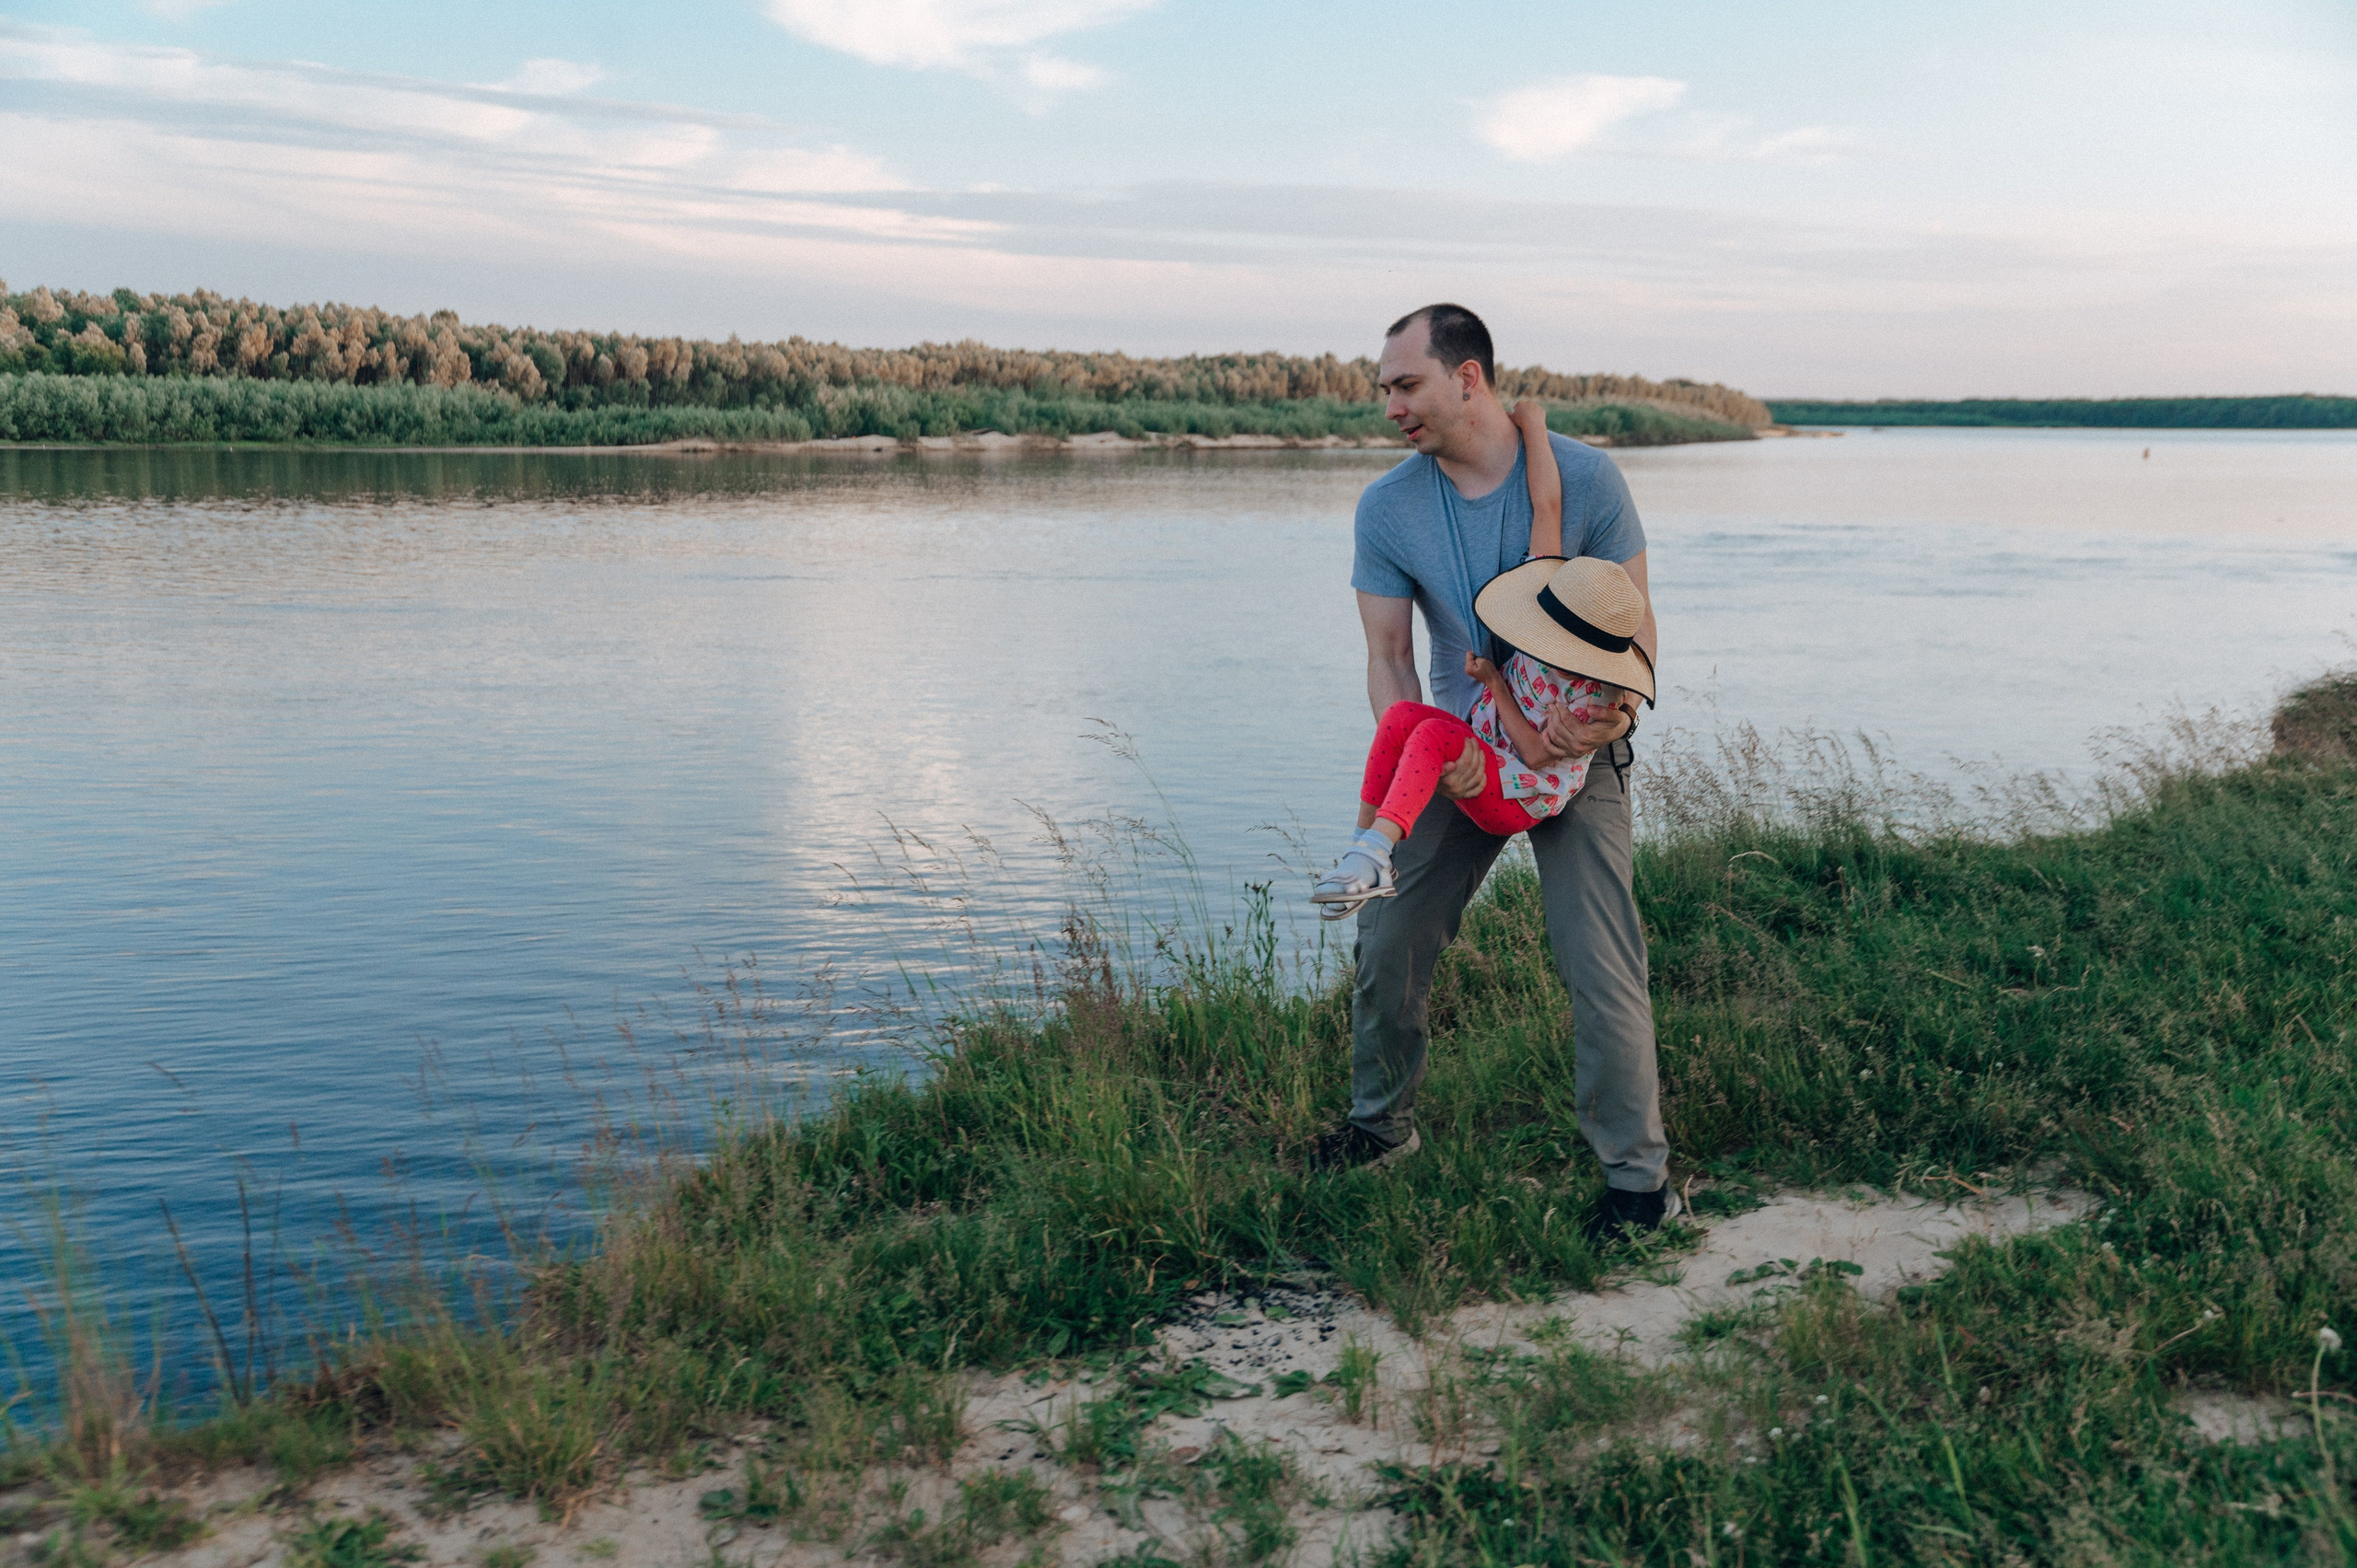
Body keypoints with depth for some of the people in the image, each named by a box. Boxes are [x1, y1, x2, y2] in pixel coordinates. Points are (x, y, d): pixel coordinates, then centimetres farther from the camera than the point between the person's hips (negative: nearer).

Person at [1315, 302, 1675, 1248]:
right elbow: (1387, 657, -6)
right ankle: (1381, 1122, 28)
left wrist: (1616, 710, -28)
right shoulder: (1387, 509, -7)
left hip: (1576, 755, -3)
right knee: (1388, 941, 5)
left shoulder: (1584, 478, -13)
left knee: (1599, 966, -8)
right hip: (1459, 752, 3)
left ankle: (1638, 1172, 6)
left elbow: (1635, 622, -8)